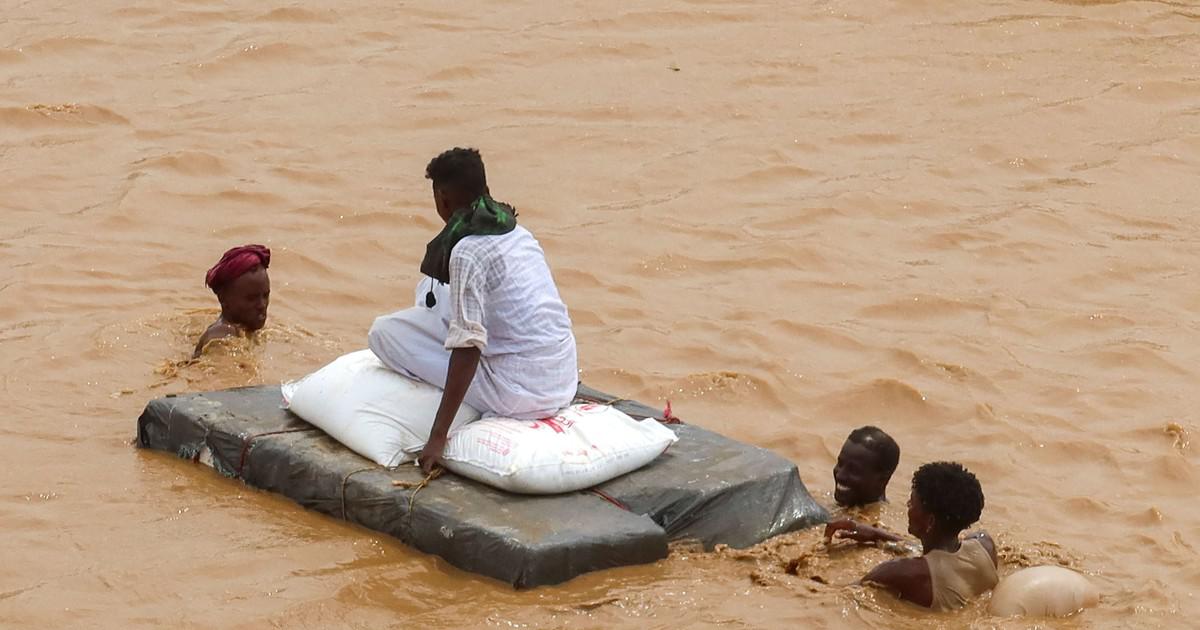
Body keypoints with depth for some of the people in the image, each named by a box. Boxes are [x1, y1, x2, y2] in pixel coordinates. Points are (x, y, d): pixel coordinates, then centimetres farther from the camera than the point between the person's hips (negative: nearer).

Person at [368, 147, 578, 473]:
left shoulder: (467, 253, -16)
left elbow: (468, 348, -23)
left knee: (383, 332, -2)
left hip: (522, 397, -8)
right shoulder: (519, 234, 9)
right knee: (433, 290, 20)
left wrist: (438, 436, -21)